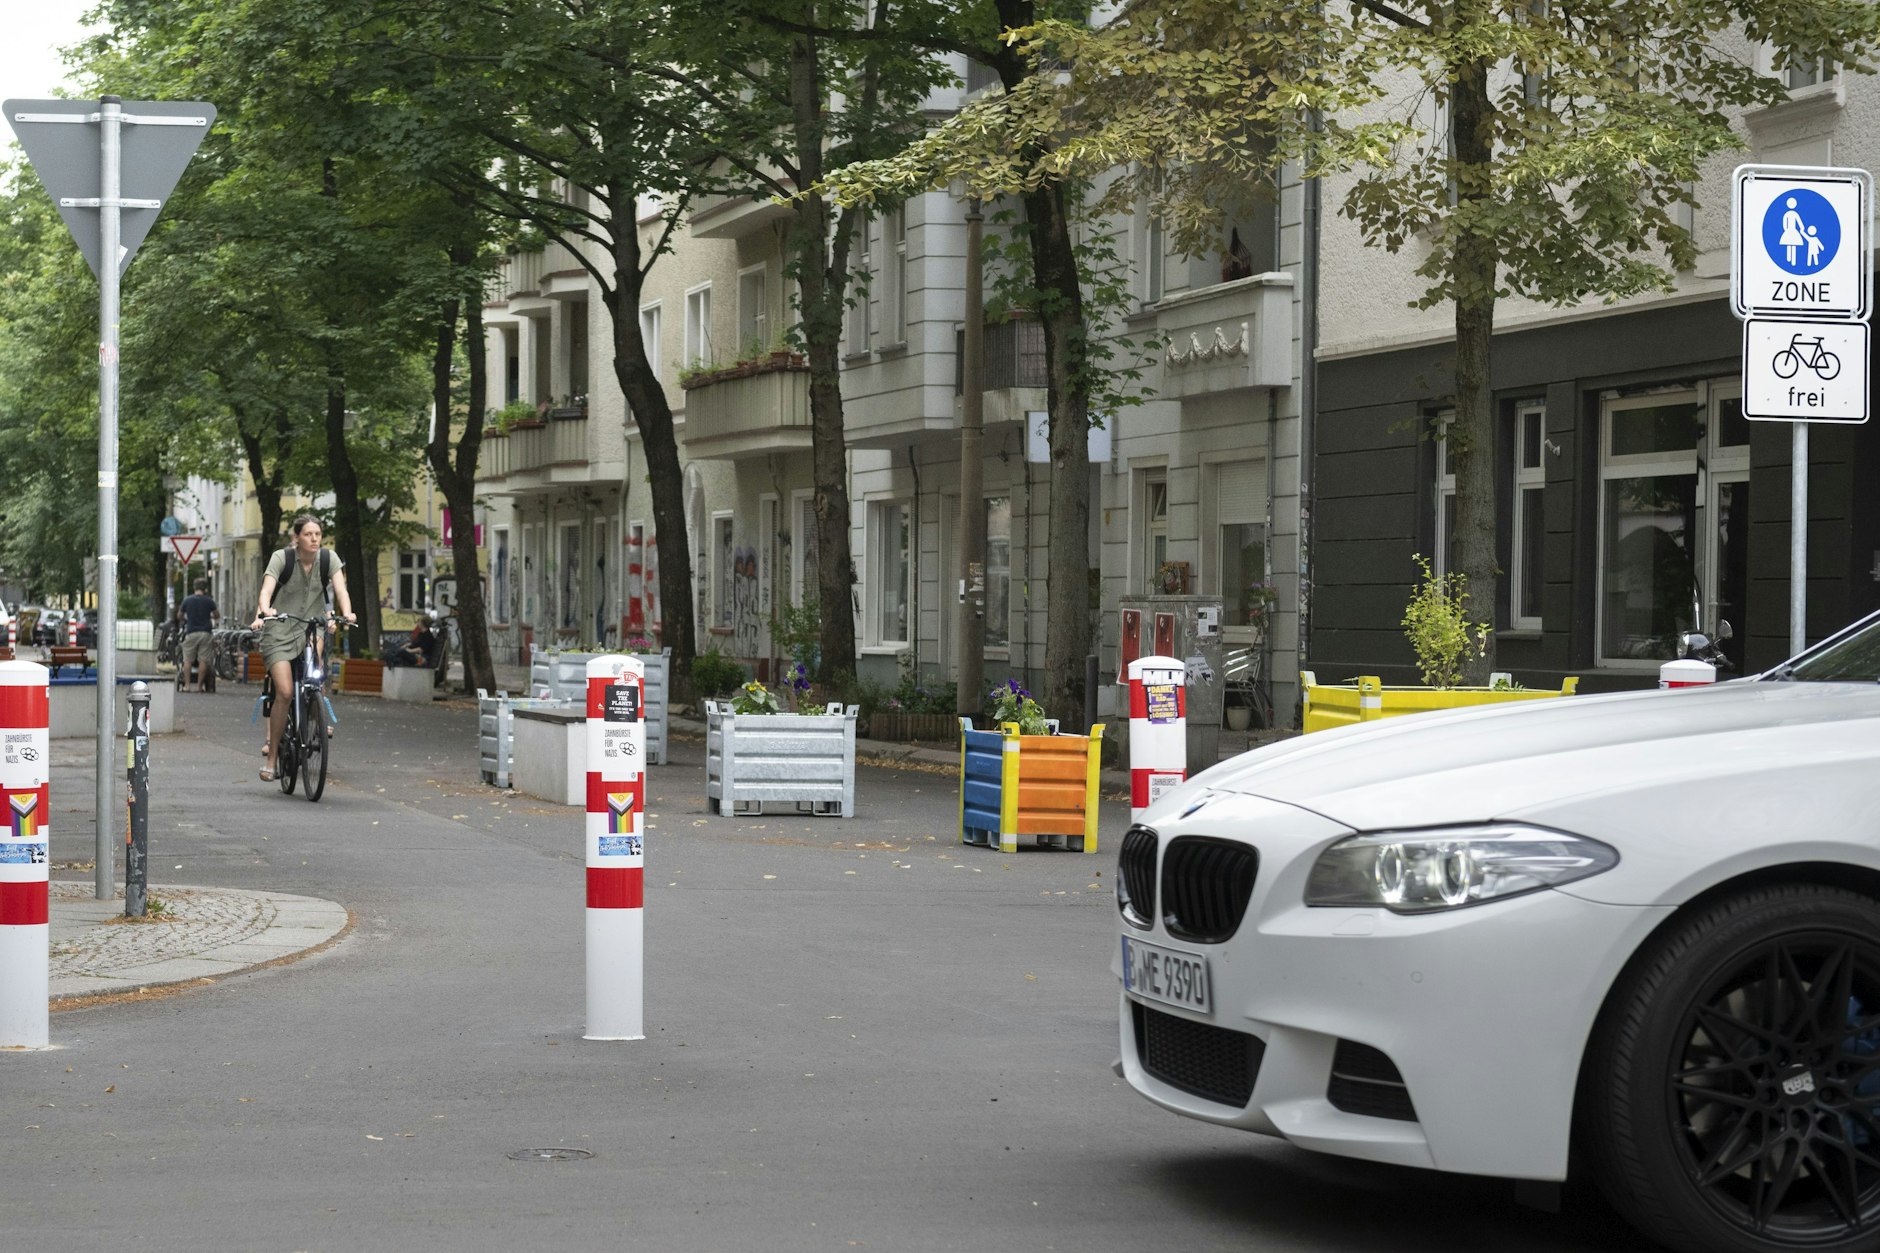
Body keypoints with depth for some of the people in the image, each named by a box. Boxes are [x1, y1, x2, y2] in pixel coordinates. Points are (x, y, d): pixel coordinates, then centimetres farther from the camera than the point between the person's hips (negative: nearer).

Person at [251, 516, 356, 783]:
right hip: (280, 629, -4)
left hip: (312, 626, 4)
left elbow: (340, 589, -13)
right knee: (285, 692, -17)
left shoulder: (329, 558, -2)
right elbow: (267, 589, -21)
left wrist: (347, 612, -33)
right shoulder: (281, 558, -9)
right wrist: (265, 610, -42)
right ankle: (270, 754, -5)